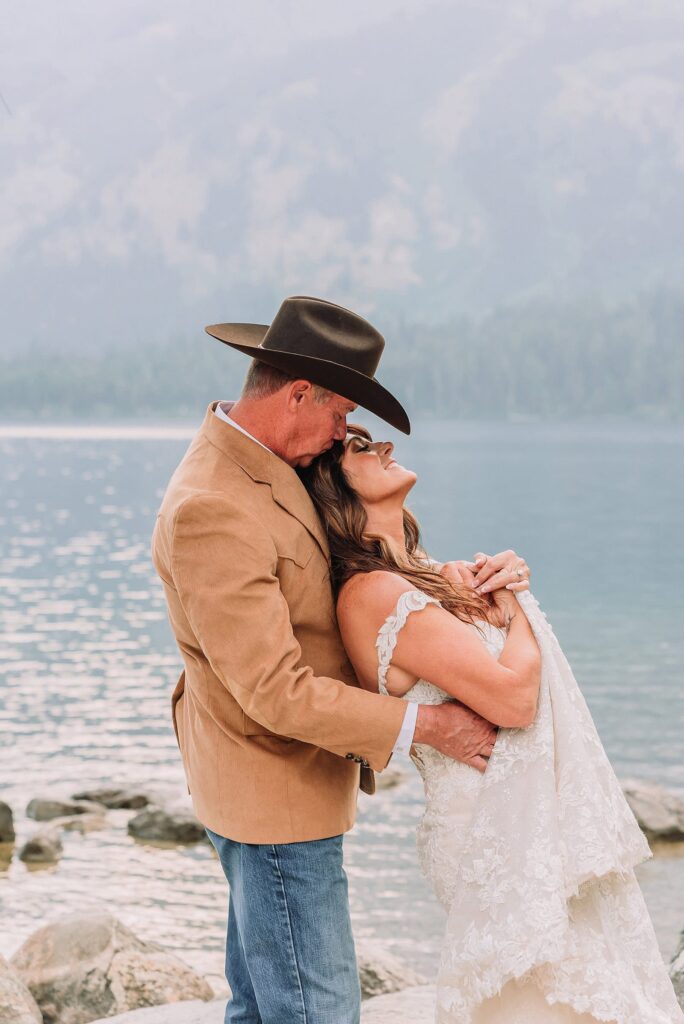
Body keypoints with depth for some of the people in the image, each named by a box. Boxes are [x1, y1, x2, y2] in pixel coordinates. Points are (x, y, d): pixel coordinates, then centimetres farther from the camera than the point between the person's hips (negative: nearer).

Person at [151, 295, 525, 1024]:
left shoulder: (250, 463, 5)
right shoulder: (212, 511, -27)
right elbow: (276, 692, -29)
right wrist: (426, 727, -23)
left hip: (273, 782, 10)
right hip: (276, 796, -10)